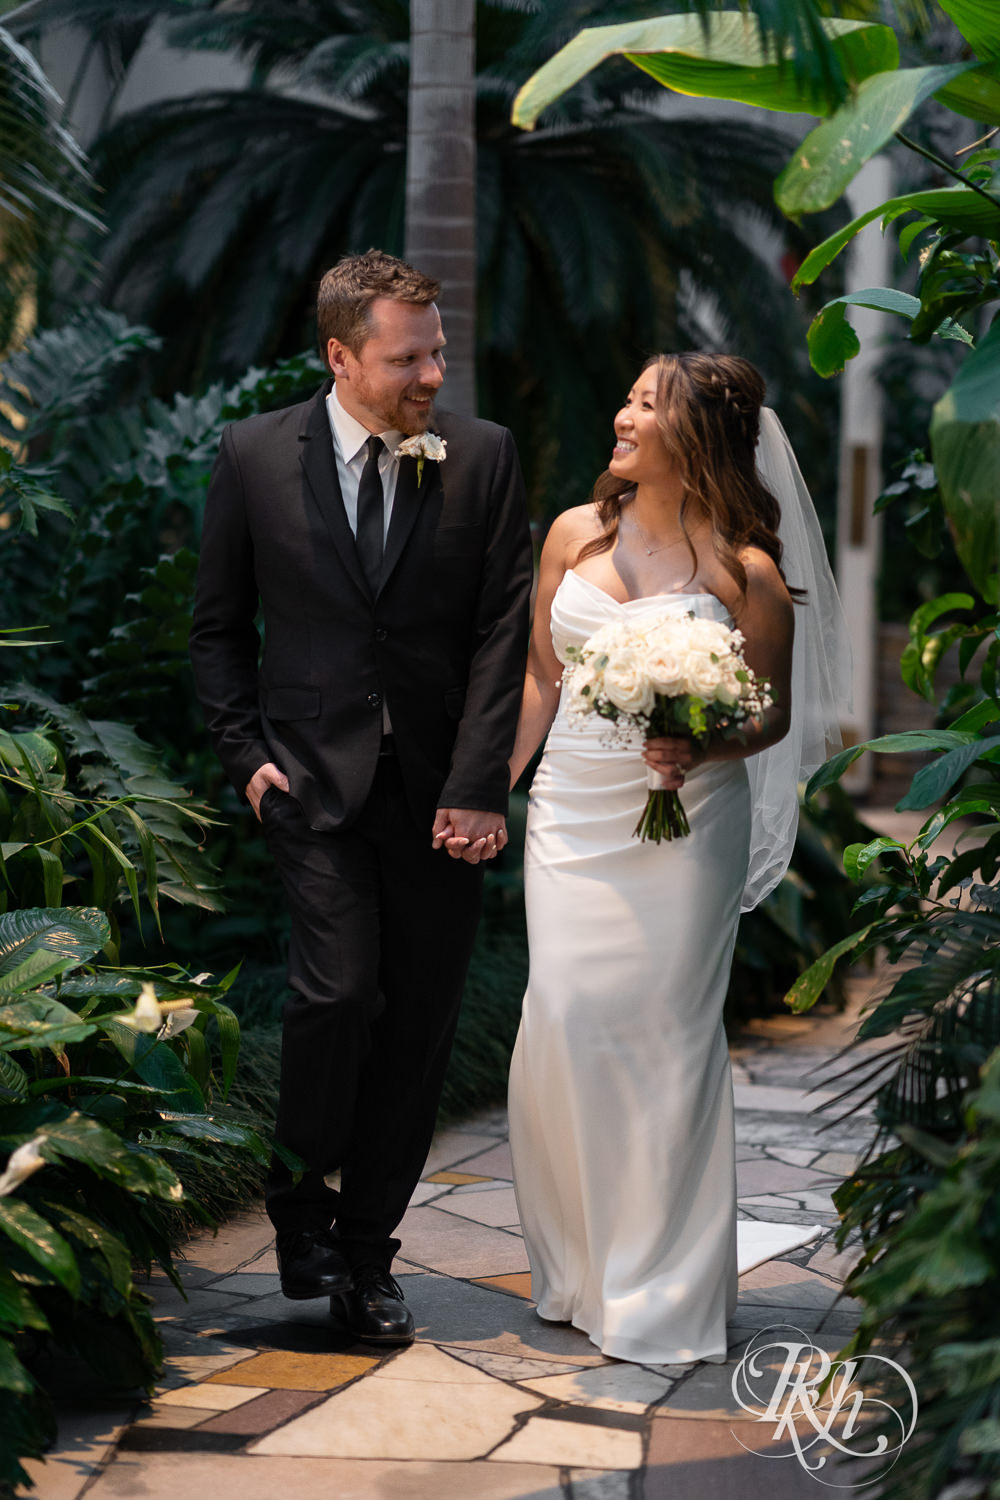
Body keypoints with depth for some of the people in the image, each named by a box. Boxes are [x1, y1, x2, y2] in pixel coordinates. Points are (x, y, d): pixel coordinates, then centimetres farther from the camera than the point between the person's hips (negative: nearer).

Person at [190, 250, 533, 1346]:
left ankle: (365, 1255, 17)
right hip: (314, 776, -1)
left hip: (442, 791, 2)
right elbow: (218, 626, 10)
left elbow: (502, 635, -1)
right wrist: (245, 752, -1)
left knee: (419, 1028, 4)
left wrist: (477, 787, -9)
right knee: (339, 986, -17)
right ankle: (300, 1209, 6)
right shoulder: (255, 456, 0)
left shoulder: (482, 457, 1)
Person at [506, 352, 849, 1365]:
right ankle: (578, 1267, 17)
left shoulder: (743, 570, -5)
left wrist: (701, 753, -19)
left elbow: (775, 714, 0)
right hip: (574, 812, 4)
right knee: (564, 1021, -1)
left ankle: (662, 1289, 11)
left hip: (683, 820, -4)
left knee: (663, 1030, -2)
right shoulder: (575, 533, 8)